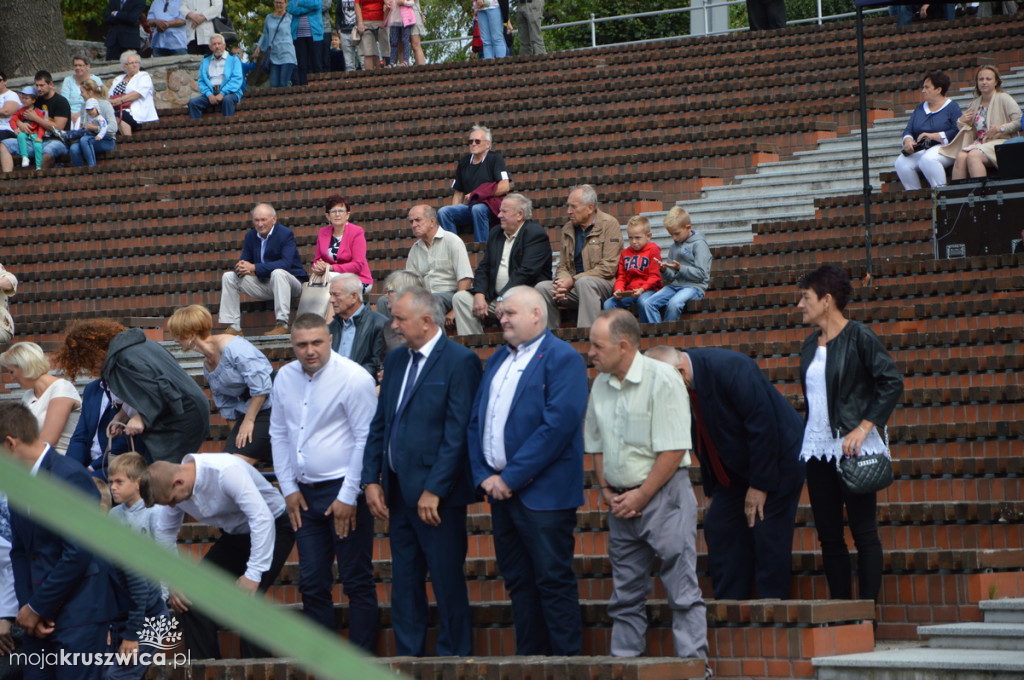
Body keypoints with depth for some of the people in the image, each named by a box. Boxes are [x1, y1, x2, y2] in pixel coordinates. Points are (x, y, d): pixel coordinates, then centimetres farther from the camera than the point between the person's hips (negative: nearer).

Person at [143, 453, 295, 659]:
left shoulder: (226, 471, -33)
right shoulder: (173, 487, -10)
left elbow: (262, 518, -36)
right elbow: (164, 533, 7)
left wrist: (253, 574, -37)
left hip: (272, 528, -7)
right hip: (234, 535, 7)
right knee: (191, 598, -5)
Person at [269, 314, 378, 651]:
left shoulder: (353, 379, -11)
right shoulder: (285, 378, 7)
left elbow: (366, 440, -12)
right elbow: (278, 434, 16)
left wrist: (348, 497, -13)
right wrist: (289, 489, 9)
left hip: (344, 490, -6)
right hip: (304, 493, 6)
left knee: (357, 581, -1)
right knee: (312, 583, 9)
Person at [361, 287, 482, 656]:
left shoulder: (459, 361, -10)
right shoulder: (396, 361, 14)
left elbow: (457, 432, -15)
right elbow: (379, 425, 16)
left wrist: (434, 490, -18)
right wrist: (371, 480, 6)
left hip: (436, 495, -7)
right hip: (399, 493, 7)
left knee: (447, 581, -1)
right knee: (404, 582, 11)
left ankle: (454, 658, 6)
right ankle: (407, 657, 18)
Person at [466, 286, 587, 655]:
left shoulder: (562, 358, -8)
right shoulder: (497, 360, 17)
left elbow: (558, 425, -17)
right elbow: (476, 420, 16)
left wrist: (511, 477, -16)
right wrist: (483, 476, 1)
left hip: (542, 492, -8)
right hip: (501, 488, 8)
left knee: (553, 580, -5)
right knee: (518, 580, 10)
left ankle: (566, 661, -1)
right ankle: (528, 657, 15)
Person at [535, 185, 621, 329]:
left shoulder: (609, 224, -5)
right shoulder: (568, 229, 15)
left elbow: (608, 268, -13)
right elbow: (562, 267, 17)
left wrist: (573, 280, -17)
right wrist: (562, 282, -9)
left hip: (605, 284, -6)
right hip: (575, 286, 6)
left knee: (584, 282, -38)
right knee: (542, 287, -17)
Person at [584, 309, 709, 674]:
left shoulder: (662, 380, -12)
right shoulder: (600, 385, 9)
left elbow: (673, 450, -15)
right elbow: (596, 446, 18)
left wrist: (640, 496, -14)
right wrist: (606, 490, 3)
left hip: (663, 493, -7)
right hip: (621, 501, 7)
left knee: (682, 589, -7)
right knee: (625, 594, 10)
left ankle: (694, 665, -7)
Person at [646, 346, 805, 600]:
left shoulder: (730, 368, -29)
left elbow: (763, 424, -26)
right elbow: (704, 441, 8)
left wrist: (760, 484, -22)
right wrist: (710, 489, 5)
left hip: (777, 461, -8)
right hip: (736, 469, 8)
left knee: (768, 539, -10)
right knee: (718, 529, 1)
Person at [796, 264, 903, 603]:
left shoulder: (858, 336, -6)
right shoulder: (810, 345, 14)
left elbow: (892, 382, -12)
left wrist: (864, 427, -18)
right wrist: (806, 439, 14)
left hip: (854, 447, -7)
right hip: (818, 448, 7)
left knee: (863, 531, -5)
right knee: (828, 534, 6)